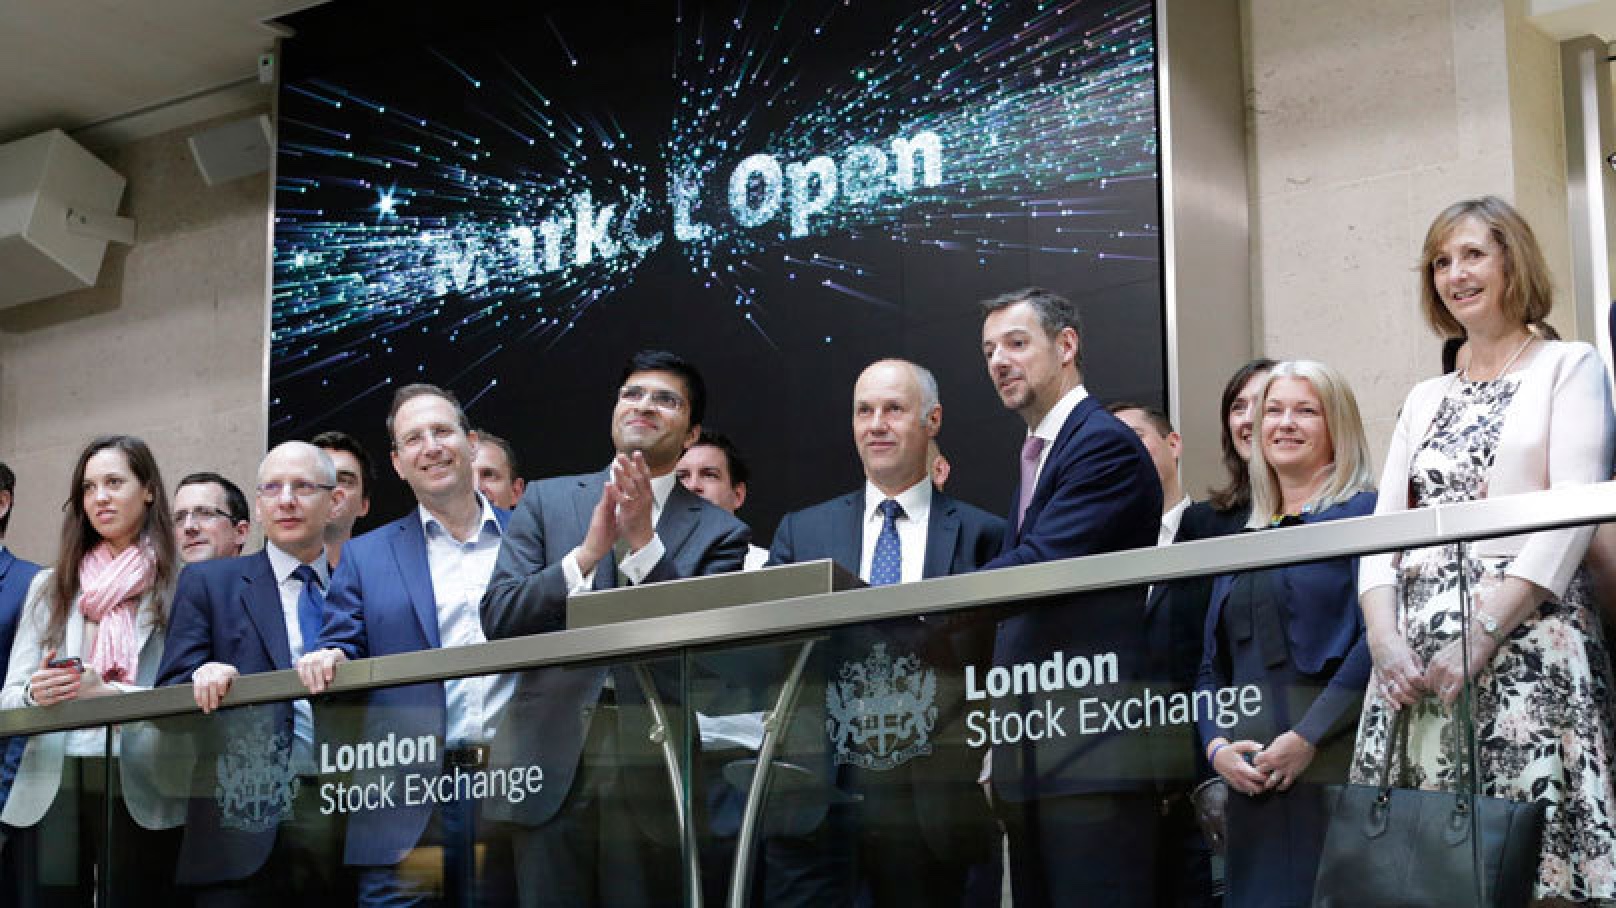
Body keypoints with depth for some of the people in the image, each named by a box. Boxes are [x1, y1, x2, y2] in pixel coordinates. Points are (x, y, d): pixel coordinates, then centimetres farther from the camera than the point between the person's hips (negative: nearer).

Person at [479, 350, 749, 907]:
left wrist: (643, 540, -14)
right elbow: (497, 619, 2)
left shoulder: (719, 532, 7)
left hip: (654, 772, -1)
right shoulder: (547, 501, 12)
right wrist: (589, 551, -12)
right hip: (552, 761, 1)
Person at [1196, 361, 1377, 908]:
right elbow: (1213, 665, 19)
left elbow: (1377, 638, -12)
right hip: (1250, 775, 6)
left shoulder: (1362, 513, 0)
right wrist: (1217, 745, 1)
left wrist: (1307, 738, -17)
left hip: (1335, 762, -6)